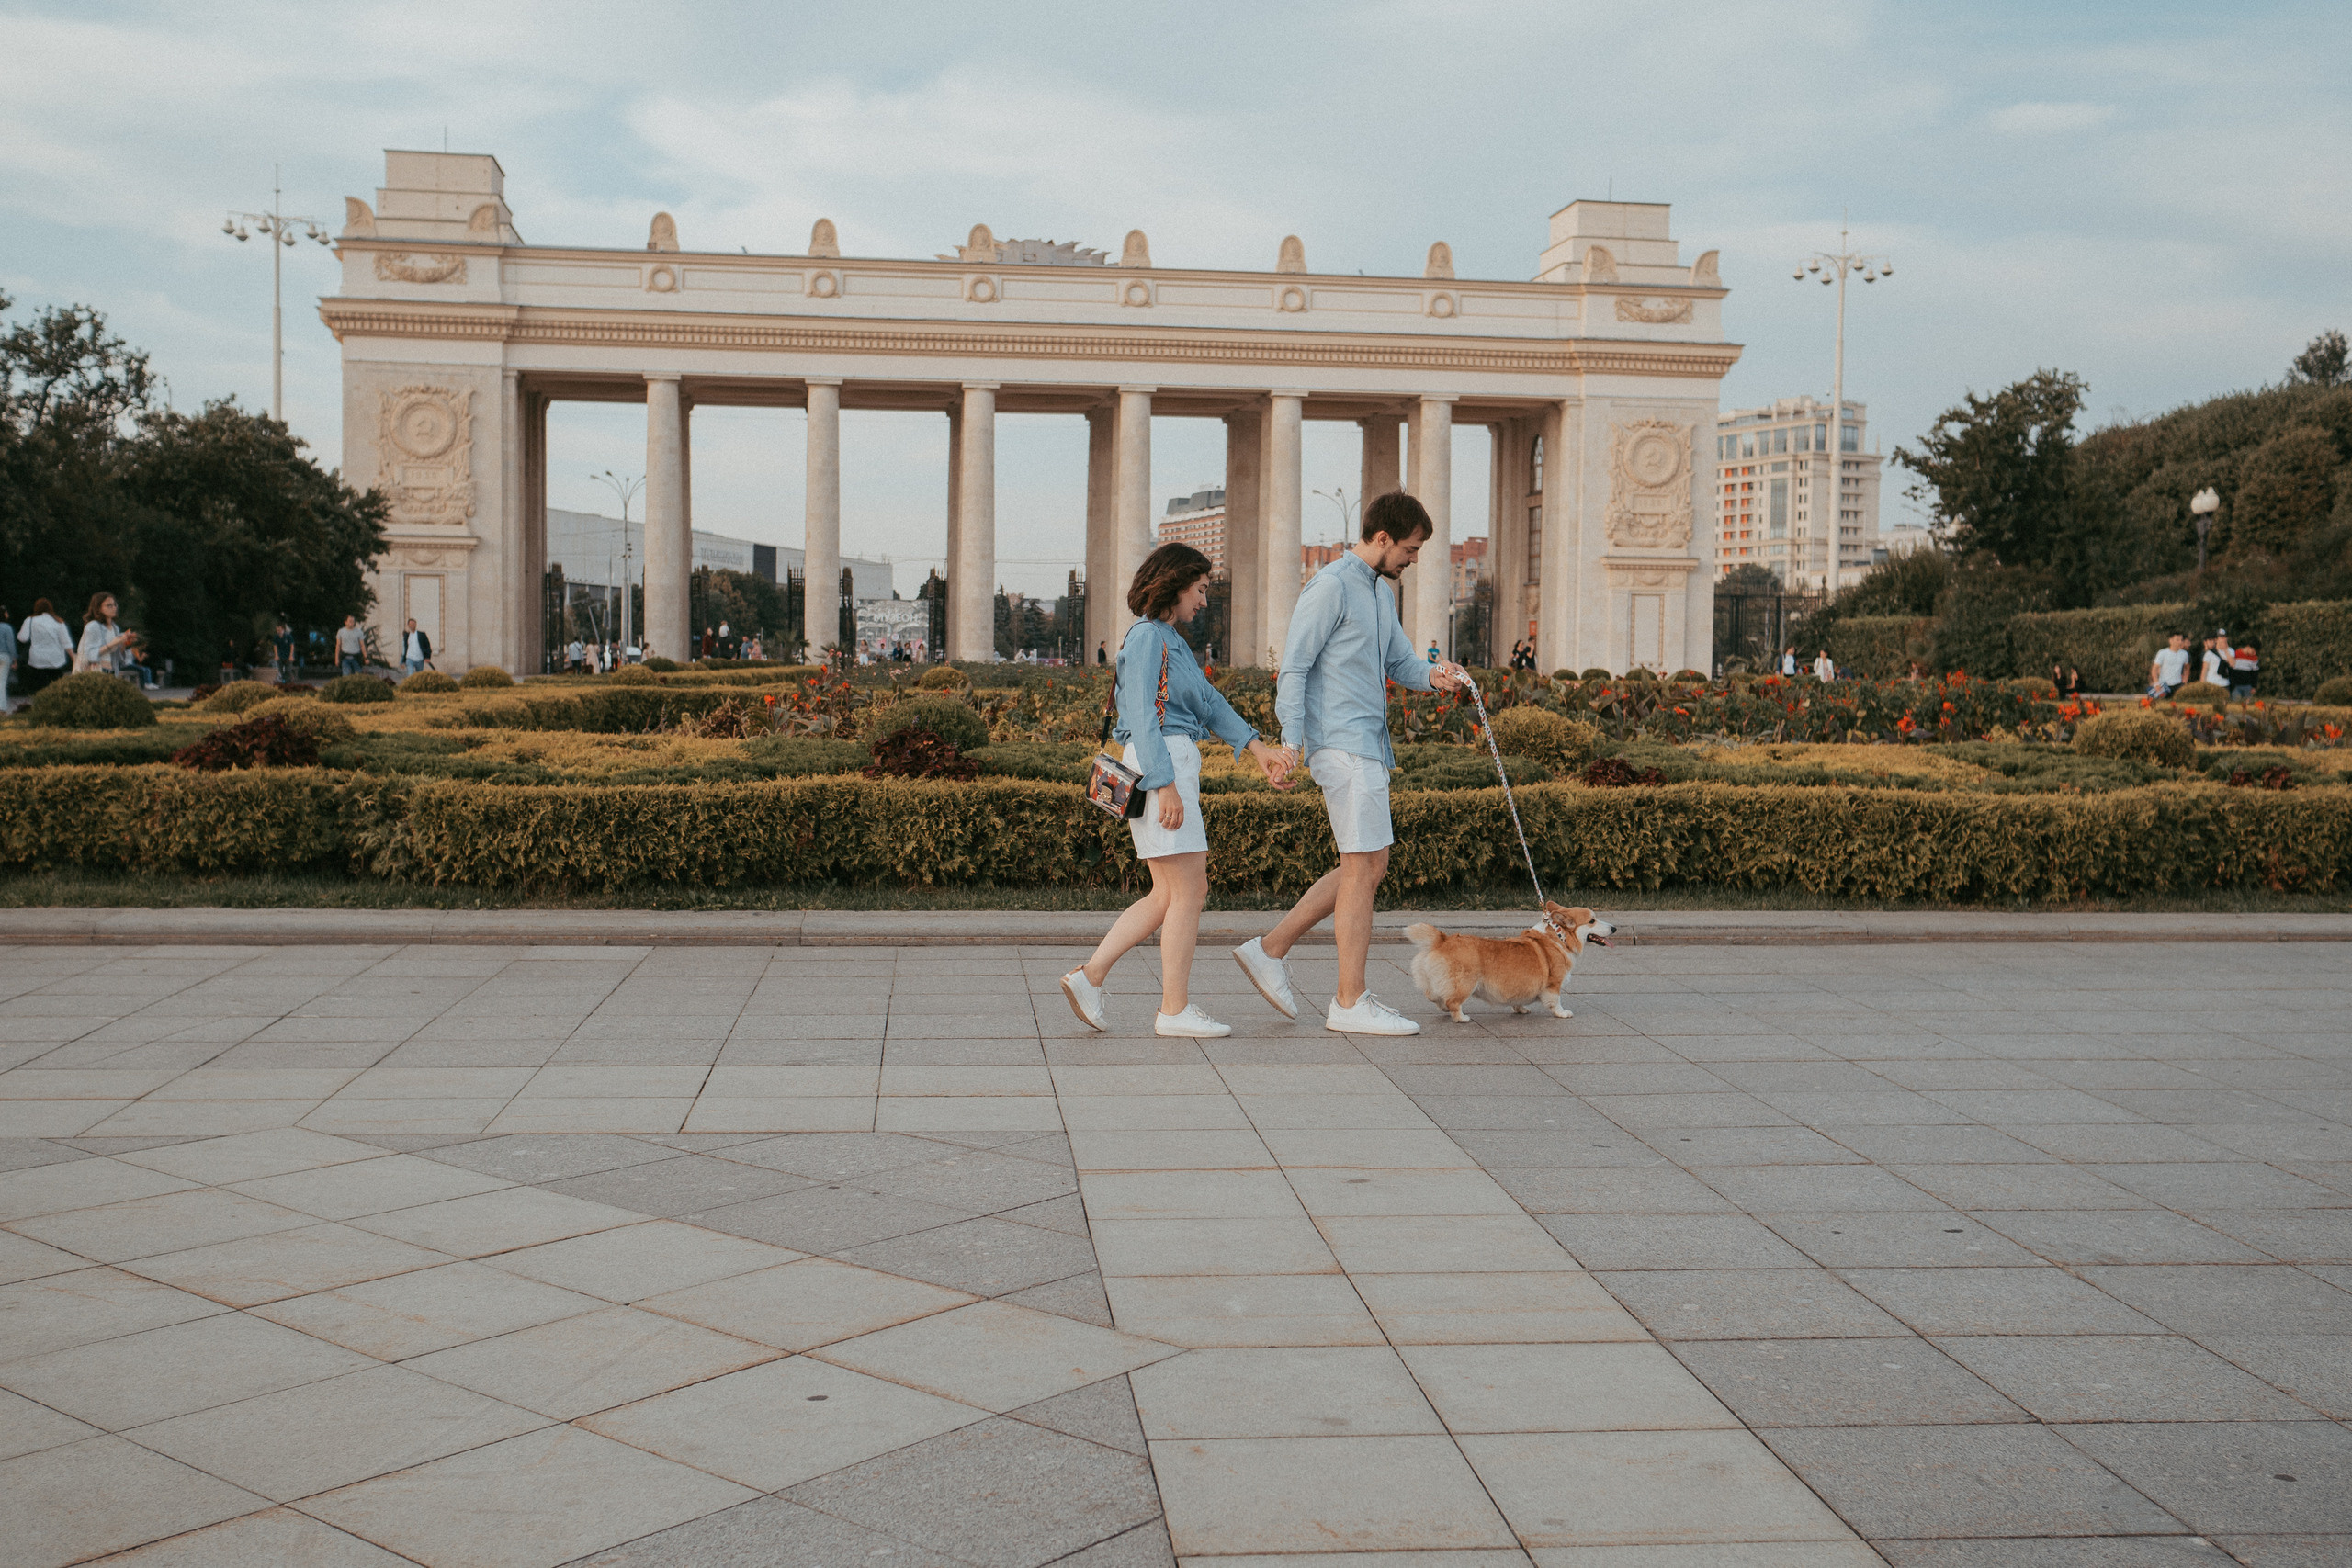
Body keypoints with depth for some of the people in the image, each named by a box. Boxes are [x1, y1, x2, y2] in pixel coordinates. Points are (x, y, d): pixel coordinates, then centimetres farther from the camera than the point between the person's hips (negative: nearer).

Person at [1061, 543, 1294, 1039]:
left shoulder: (1172, 640, 20)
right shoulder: (1147, 636, -9)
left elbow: (1209, 702, 18)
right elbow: (1143, 715, -17)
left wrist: (1260, 750, 10)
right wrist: (1165, 785, -22)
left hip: (1173, 767, 10)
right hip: (1161, 764, -10)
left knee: (1168, 895, 10)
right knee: (1188, 891, -5)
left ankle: (1090, 976, 10)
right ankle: (1175, 1009, 0)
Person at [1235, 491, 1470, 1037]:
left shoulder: (1382, 590, 19)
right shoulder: (1330, 587, -11)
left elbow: (1399, 661, 21)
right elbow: (1294, 667, -13)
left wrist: (1432, 676, -1)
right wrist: (1291, 741, -21)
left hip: (1369, 746, 10)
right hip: (1342, 744, -10)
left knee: (1368, 866, 12)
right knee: (1364, 866, -8)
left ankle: (1270, 950, 18)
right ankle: (1350, 1002, -2)